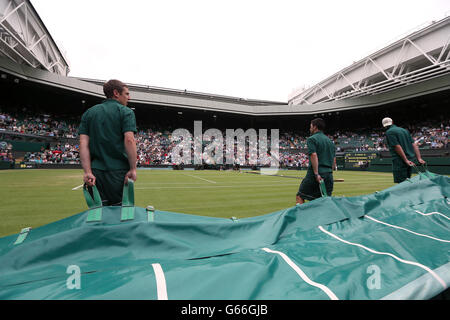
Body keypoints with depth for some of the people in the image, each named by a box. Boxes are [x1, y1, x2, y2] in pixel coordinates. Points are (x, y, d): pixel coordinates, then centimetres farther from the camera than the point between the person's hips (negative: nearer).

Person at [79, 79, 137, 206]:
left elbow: (83, 143, 2)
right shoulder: (125, 111, 0)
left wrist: (88, 172, -2)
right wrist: (133, 169, -11)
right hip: (120, 172, -4)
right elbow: (129, 140, -14)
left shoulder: (89, 113, 13)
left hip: (96, 172, 4)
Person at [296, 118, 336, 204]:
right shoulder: (330, 141, 18)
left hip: (315, 174, -7)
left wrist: (316, 174, -20)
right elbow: (334, 160, 18)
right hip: (329, 175, 7)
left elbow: (314, 156, -17)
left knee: (299, 197, 3)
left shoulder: (312, 139, -4)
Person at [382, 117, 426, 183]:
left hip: (400, 161, -8)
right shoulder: (404, 130, 18)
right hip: (411, 159, 8)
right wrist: (419, 158, 4)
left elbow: (397, 147, -16)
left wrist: (406, 160, -18)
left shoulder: (389, 132, -6)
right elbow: (414, 144, 10)